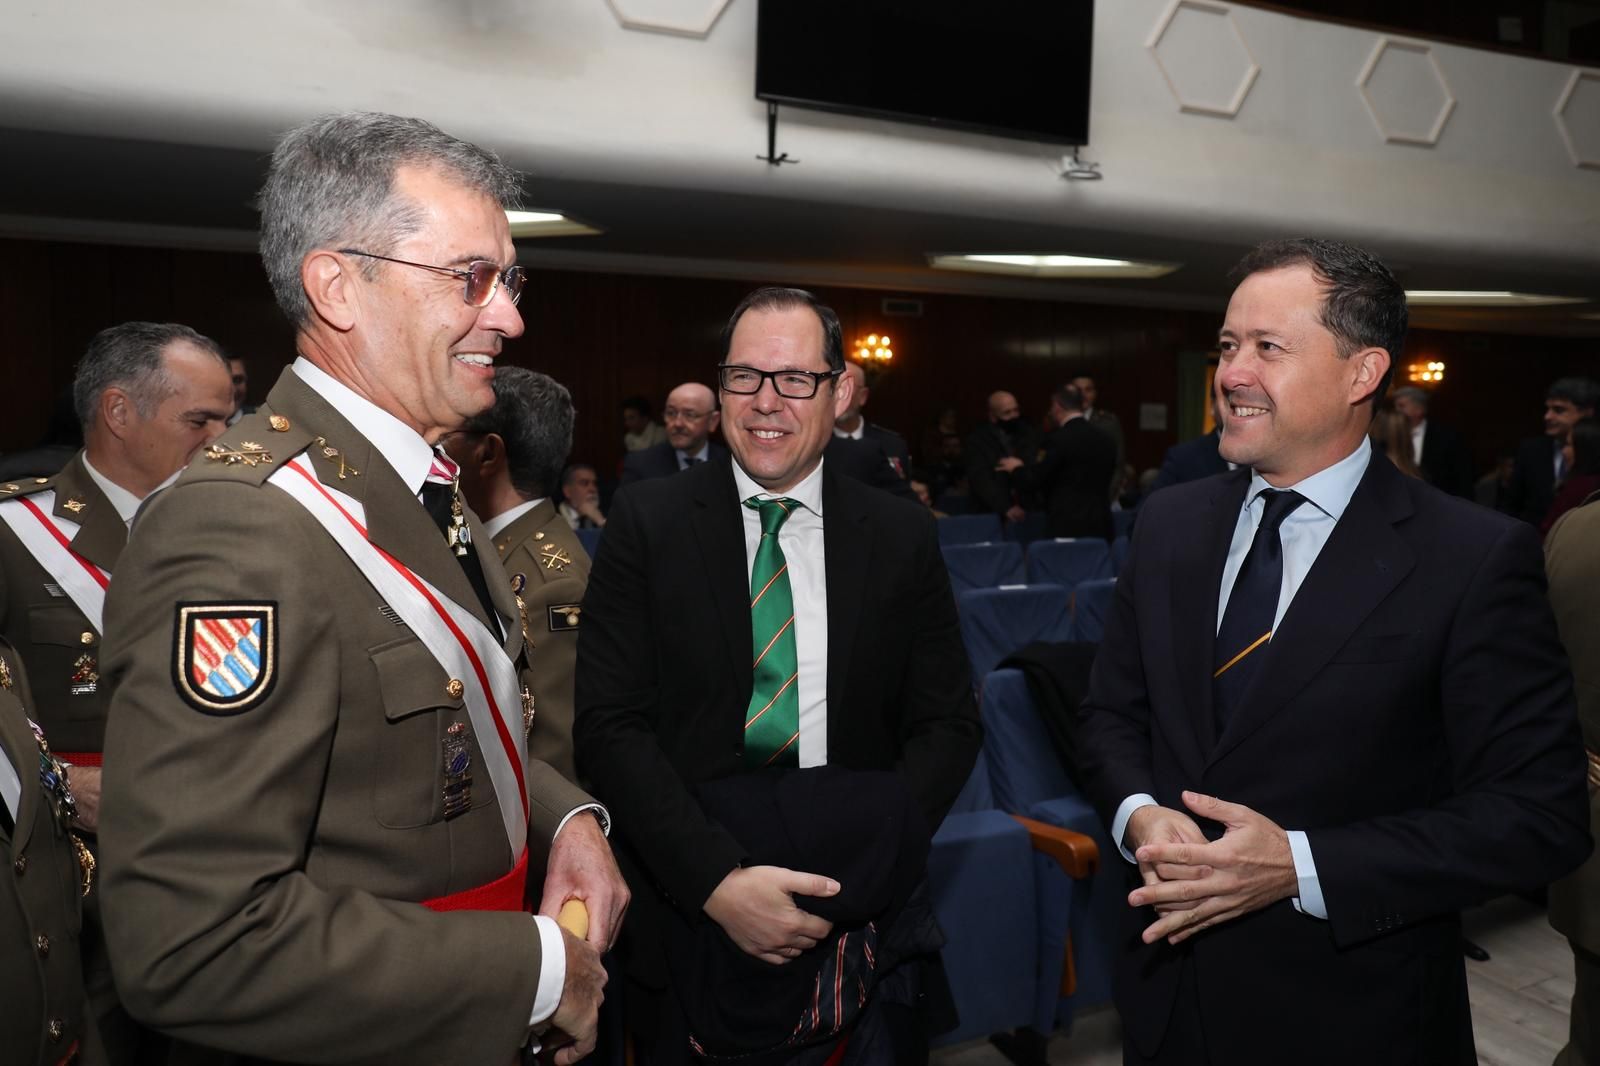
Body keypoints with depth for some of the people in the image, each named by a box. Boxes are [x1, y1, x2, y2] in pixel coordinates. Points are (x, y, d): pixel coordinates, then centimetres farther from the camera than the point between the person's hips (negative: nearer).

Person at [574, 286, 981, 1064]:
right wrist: (719, 881, -20)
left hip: (859, 925, 2)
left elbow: (948, 724, 0)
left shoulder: (902, 538, -1)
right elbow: (609, 724, -10)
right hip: (688, 912, -1)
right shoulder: (647, 523, -6)